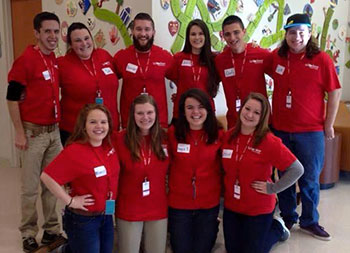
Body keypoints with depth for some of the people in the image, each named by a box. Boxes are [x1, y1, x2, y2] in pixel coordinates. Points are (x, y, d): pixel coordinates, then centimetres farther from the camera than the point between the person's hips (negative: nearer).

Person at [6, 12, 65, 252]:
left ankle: (52, 230, 26)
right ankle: (28, 234, 21)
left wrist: (59, 125, 14)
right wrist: (19, 132, -13)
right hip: (33, 132, -6)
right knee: (30, 187, 6)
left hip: (54, 131, 6)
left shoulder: (56, 61, 7)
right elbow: (12, 98, -12)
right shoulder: (25, 60, -13)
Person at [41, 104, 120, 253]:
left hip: (107, 217, 7)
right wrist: (69, 201, -20)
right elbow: (47, 177, -25)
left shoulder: (110, 145, -3)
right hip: (82, 219, -6)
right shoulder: (74, 151, -21)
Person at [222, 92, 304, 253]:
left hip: (259, 208, -4)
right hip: (231, 205, 5)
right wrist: (227, 187, 2)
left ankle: (277, 228, 35)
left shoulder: (269, 142, -20)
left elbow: (297, 169, -19)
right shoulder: (228, 136, -5)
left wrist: (272, 188, -17)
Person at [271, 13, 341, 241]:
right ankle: (287, 217, 32)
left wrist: (329, 124, -3)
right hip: (281, 129, 3)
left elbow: (335, 92, -4)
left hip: (311, 131, -3)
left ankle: (310, 221, 27)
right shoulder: (277, 57, 1)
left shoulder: (322, 60, -9)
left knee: (310, 179, 9)